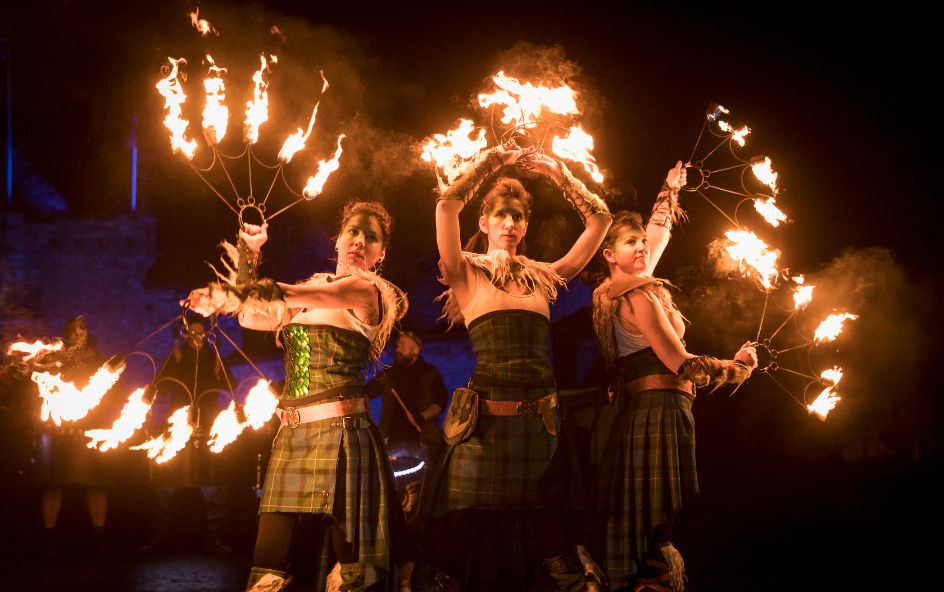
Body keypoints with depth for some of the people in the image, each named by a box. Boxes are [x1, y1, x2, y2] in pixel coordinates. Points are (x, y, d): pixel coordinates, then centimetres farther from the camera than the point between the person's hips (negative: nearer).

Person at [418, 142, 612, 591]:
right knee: (466, 534, 1)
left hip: (542, 423, 3)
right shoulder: (467, 274, 4)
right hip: (485, 422, -3)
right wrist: (490, 162, -4)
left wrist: (559, 174, 9)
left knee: (548, 535, 7)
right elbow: (446, 206, -10)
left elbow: (599, 220, 15)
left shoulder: (542, 277, 14)